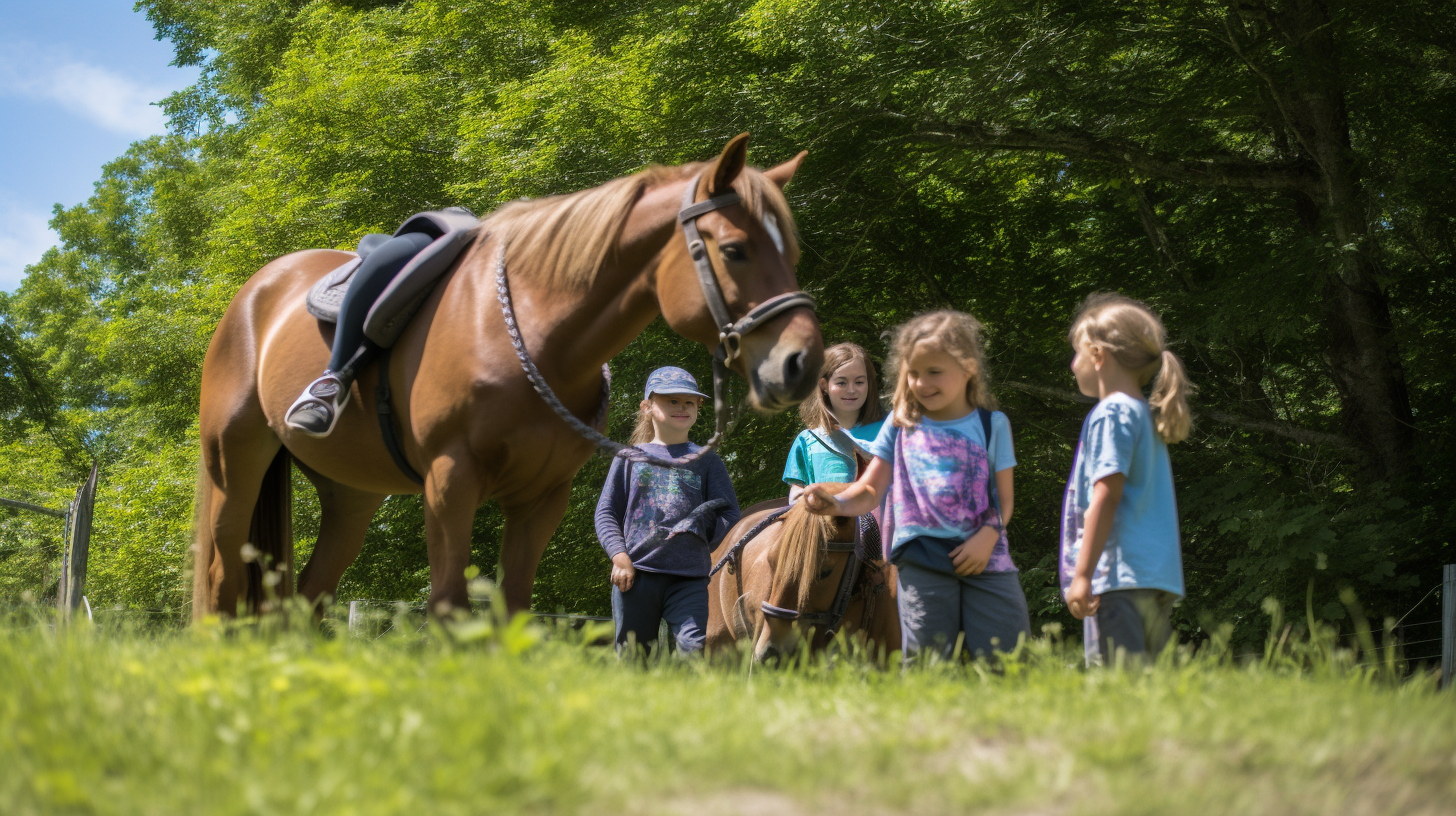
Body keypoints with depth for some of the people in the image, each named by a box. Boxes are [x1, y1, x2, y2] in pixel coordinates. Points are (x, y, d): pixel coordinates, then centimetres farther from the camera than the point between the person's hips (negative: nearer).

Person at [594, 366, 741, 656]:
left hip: (689, 579, -1)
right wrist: (619, 555, -6)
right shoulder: (630, 458, 13)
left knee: (694, 648, -17)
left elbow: (729, 515, 8)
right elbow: (606, 512, 9)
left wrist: (696, 529, -8)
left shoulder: (707, 461, 13)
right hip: (635, 573, 1)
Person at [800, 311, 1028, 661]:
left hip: (984, 559, 0)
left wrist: (988, 537, -13)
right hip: (921, 562, 1)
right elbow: (870, 490, 9)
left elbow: (1003, 499, 6)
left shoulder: (992, 424, 8)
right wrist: (837, 503, -13)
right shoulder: (900, 424, 11)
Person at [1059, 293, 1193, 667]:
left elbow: (1107, 495, -14)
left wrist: (1082, 574, -16)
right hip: (1159, 579, 9)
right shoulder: (1146, 415, 22)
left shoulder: (1110, 415, -5)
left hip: (1119, 578, -9)